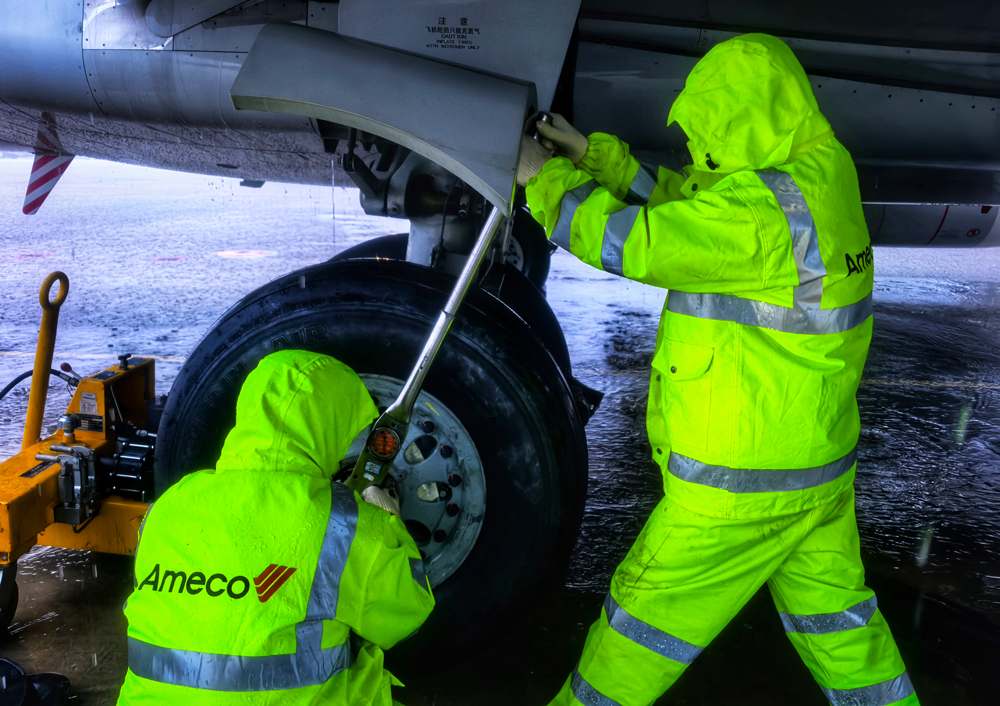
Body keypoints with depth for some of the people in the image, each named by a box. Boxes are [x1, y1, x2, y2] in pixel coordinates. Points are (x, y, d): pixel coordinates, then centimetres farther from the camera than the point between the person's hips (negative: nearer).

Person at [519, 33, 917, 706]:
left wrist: (546, 180, -6)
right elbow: (683, 202, 11)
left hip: (740, 485, -9)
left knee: (647, 613, 10)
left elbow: (630, 240, -22)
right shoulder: (814, 183, 4)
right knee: (836, 616, 24)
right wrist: (591, 153, 10)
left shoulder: (765, 210, -26)